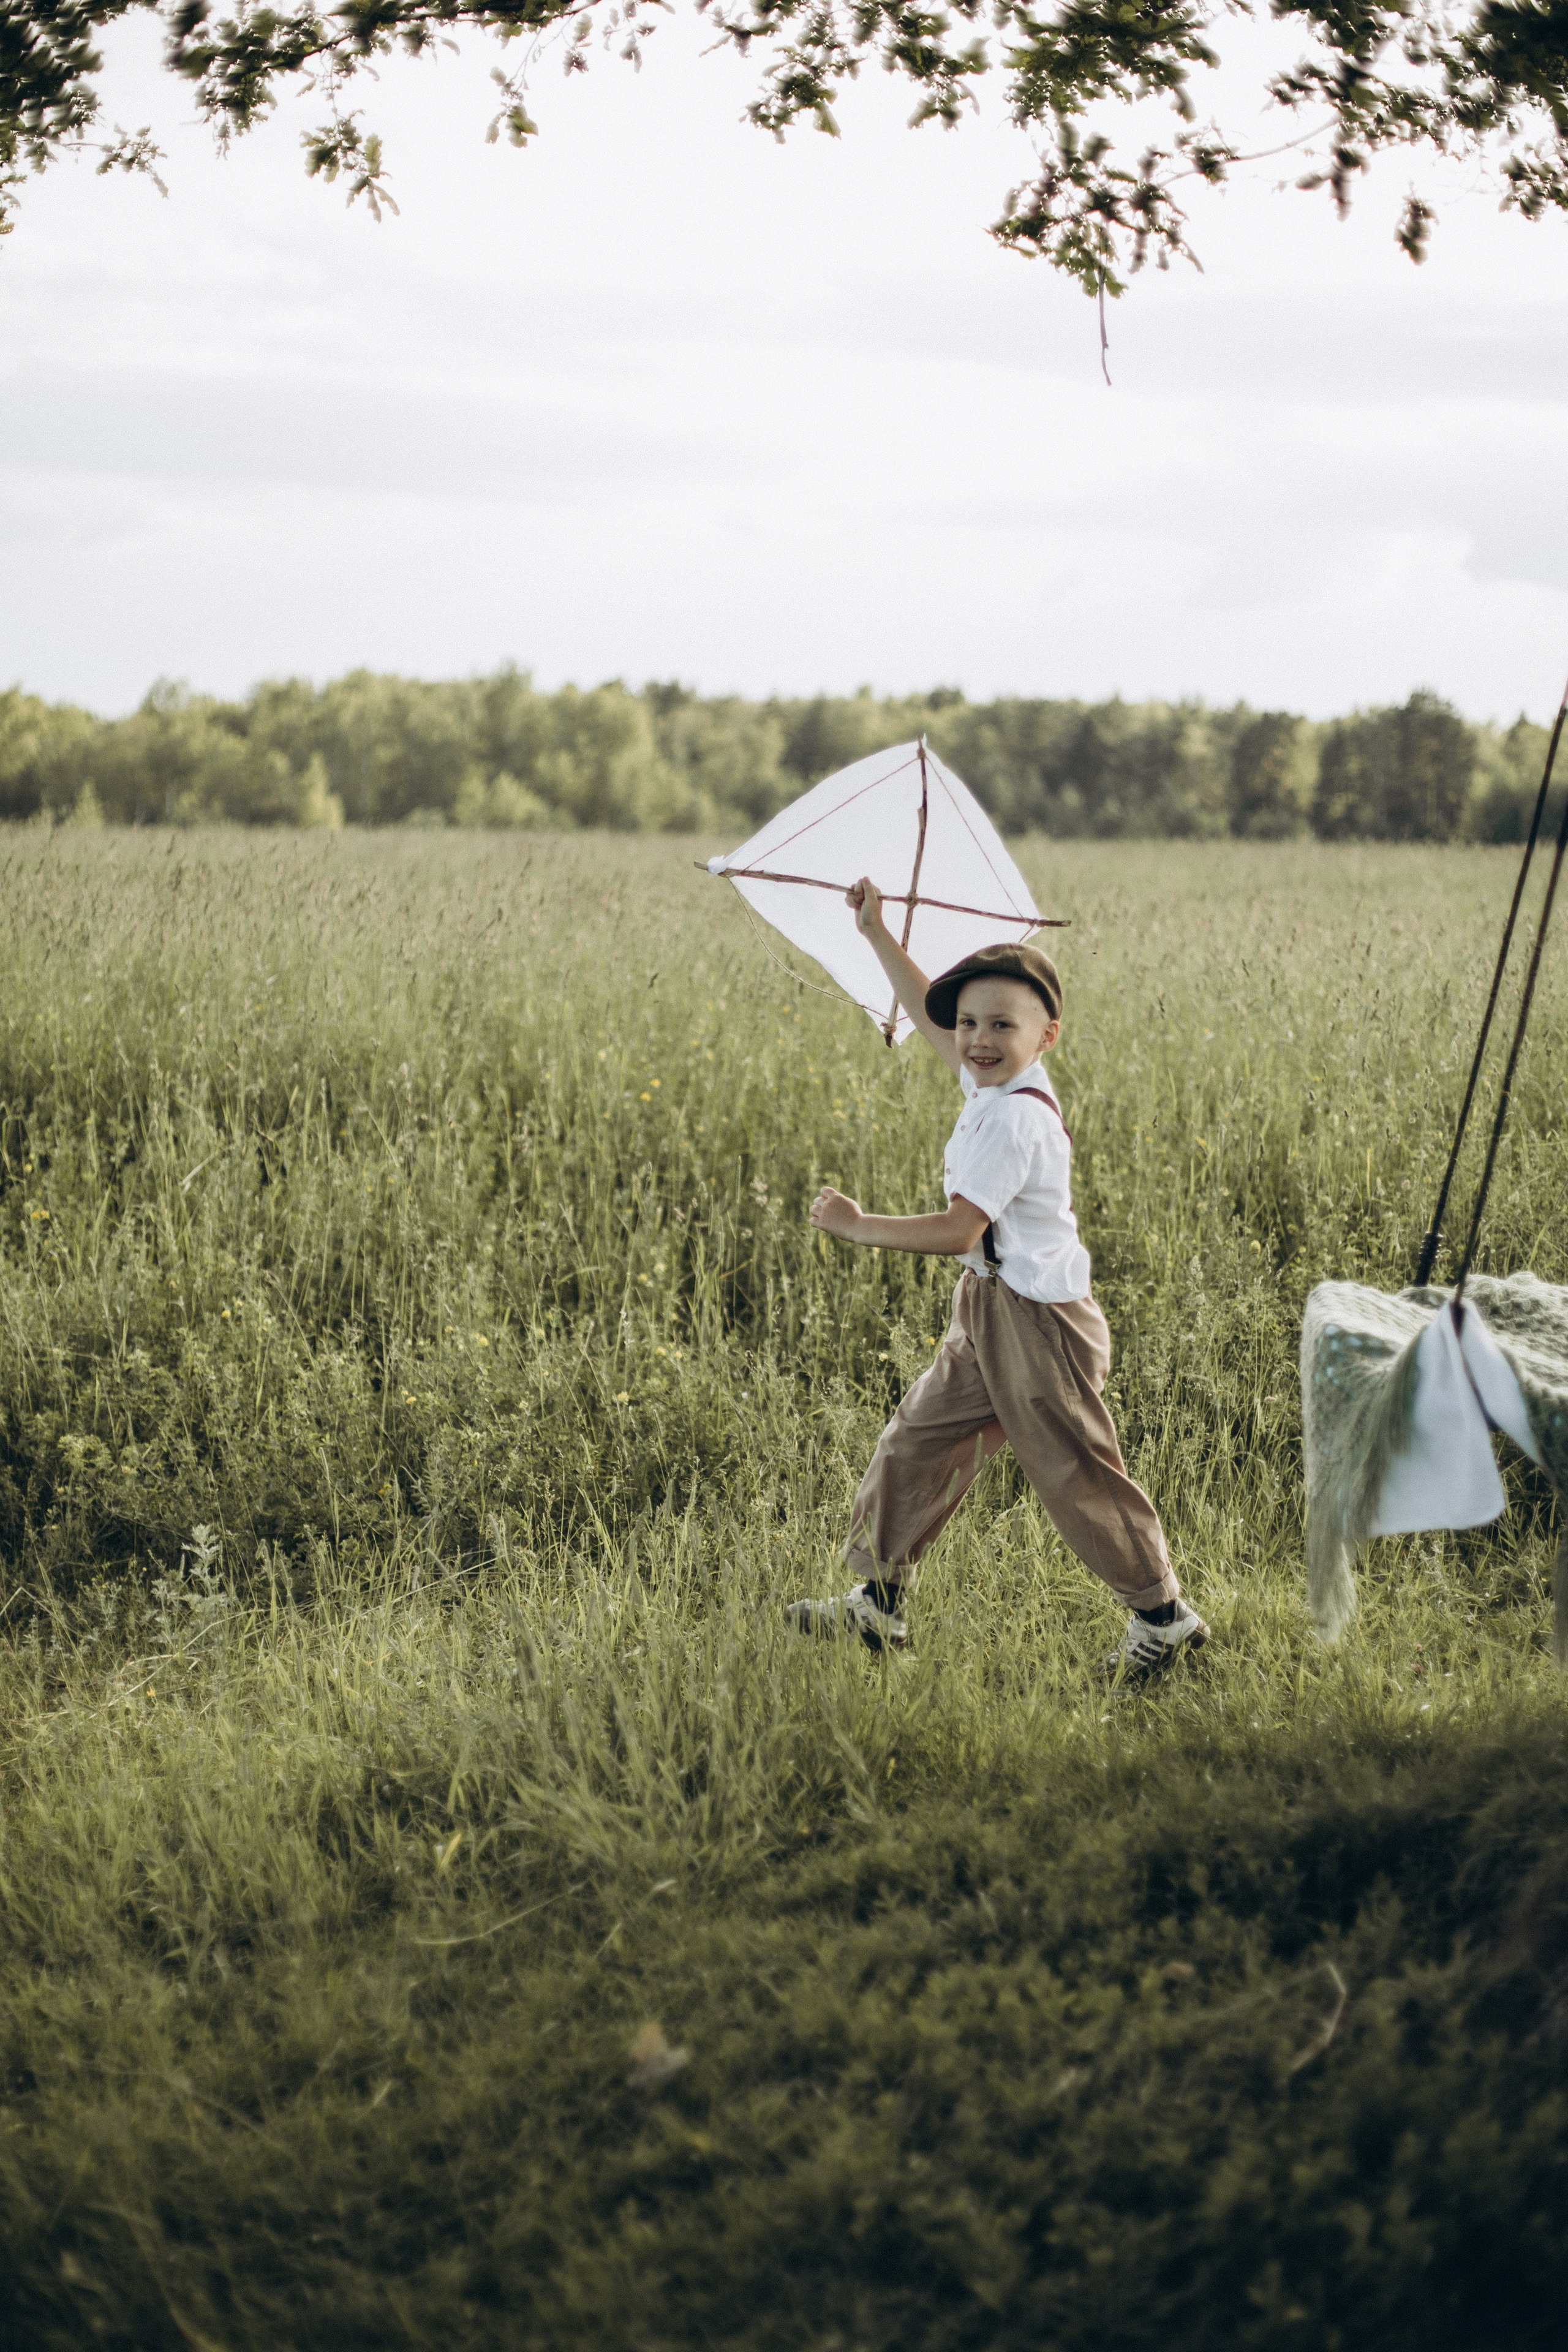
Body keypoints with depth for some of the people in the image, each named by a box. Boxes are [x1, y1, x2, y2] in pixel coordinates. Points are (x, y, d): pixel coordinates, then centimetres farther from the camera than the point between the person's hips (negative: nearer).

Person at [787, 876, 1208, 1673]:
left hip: (1038, 1325, -10)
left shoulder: (1014, 1117, -23)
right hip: (990, 1315, 10)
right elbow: (928, 1013, 22)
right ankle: (879, 1598, 20)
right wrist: (877, 934, 22)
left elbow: (958, 1230, -27)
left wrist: (857, 1226, -19)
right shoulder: (992, 1083, 4)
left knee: (1075, 1474, -1)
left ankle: (1163, 1614, 11)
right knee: (917, 1440, 11)